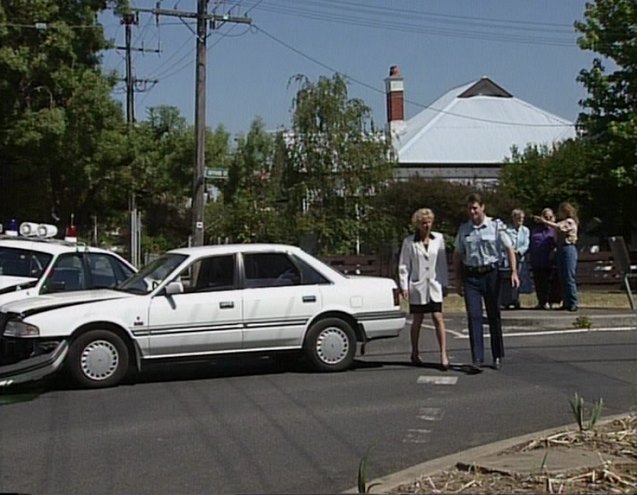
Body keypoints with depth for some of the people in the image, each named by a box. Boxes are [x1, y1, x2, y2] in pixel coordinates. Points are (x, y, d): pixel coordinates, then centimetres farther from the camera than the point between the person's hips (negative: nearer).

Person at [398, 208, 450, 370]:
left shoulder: (438, 238, 4)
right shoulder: (409, 242, -2)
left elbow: (442, 263, 8)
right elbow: (403, 265, 1)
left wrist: (444, 284, 7)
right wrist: (404, 286, -4)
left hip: (434, 285, 1)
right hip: (417, 285, -1)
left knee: (438, 319, -8)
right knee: (417, 320, 9)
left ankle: (444, 355, -8)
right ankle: (415, 353, 24)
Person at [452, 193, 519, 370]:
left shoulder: (496, 226, 0)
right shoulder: (463, 229, 7)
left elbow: (509, 249, -3)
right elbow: (457, 255, 11)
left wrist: (514, 271, -14)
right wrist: (458, 280, 7)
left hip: (490, 273, -2)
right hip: (470, 275, 2)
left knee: (494, 315, 7)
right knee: (473, 315, -4)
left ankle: (498, 356, 19)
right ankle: (477, 358, -3)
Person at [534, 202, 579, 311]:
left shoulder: (570, 221, -6)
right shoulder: (563, 222, 23)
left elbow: (557, 227, -23)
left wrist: (544, 221, -18)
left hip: (568, 249, -10)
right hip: (561, 249, 10)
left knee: (569, 277, -10)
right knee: (563, 278, 9)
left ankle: (573, 304, -9)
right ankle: (566, 302, 14)